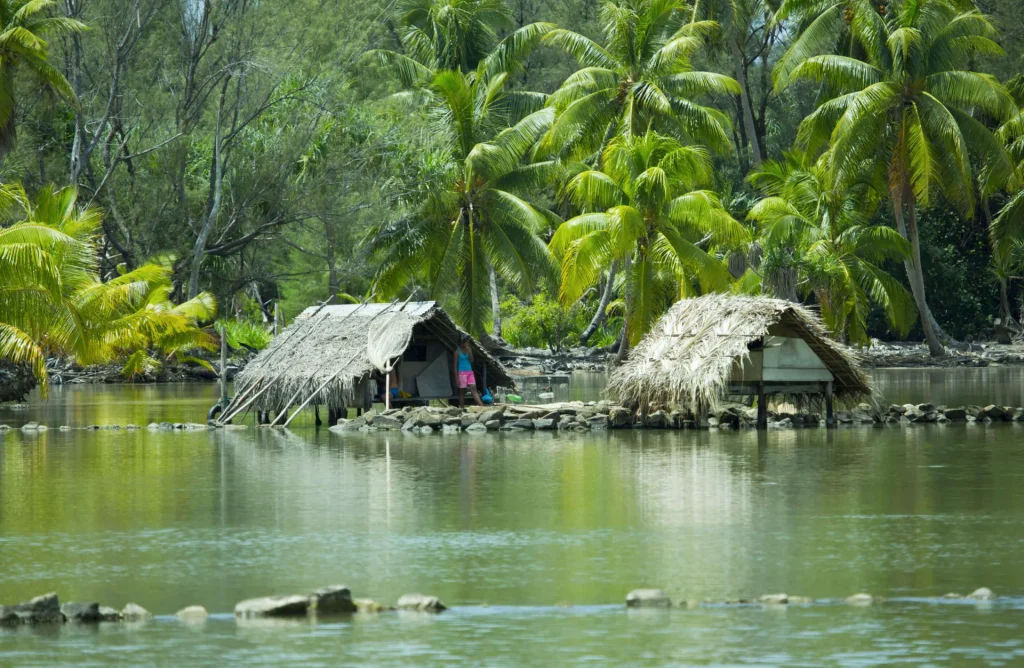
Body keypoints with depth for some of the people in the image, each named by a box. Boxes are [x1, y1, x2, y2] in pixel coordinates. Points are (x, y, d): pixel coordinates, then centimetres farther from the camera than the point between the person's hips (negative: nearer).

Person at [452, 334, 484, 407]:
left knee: (474, 389, -4)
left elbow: (471, 360, 2)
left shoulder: (469, 349, 7)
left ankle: (481, 406, -15)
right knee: (462, 391, 2)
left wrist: (469, 351, -11)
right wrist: (456, 378, -12)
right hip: (462, 373, -4)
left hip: (470, 372, 4)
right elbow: (455, 365, -7)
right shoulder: (457, 351, -7)